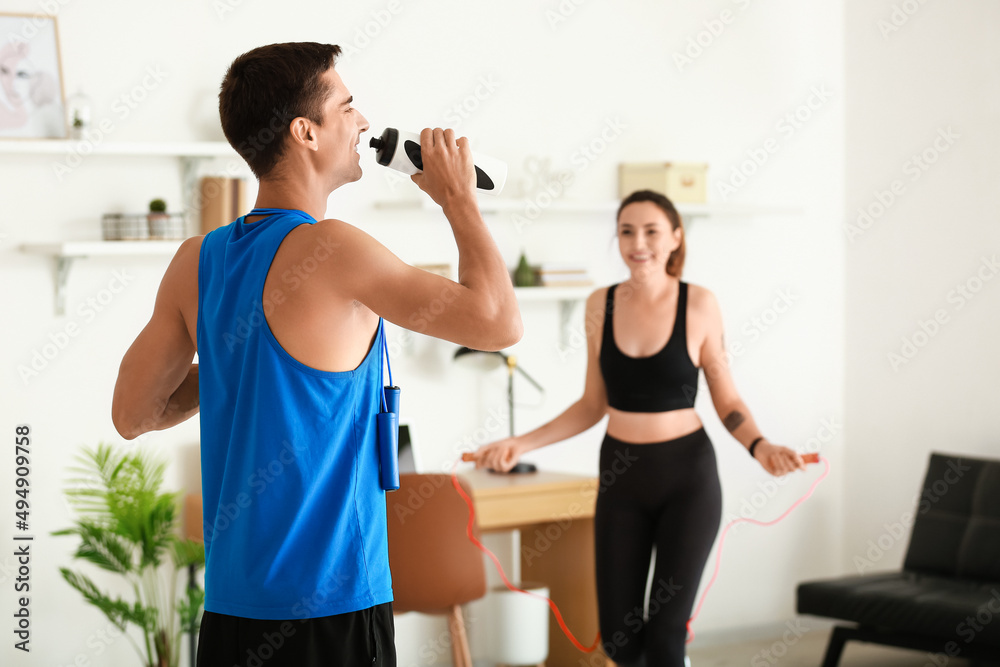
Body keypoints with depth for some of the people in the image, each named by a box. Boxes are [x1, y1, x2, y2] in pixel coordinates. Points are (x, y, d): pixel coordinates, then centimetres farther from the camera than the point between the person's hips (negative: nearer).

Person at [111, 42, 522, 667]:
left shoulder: (196, 262, 4)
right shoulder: (330, 249, -16)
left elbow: (132, 415, 12)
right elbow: (499, 322, -16)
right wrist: (460, 200, -2)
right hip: (331, 613, -7)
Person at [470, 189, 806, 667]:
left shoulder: (698, 304, -7)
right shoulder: (601, 305, 1)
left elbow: (727, 401, -1)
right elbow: (593, 405, 9)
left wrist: (760, 446, -19)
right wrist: (521, 444, 1)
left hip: (686, 476, -3)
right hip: (621, 480, 3)